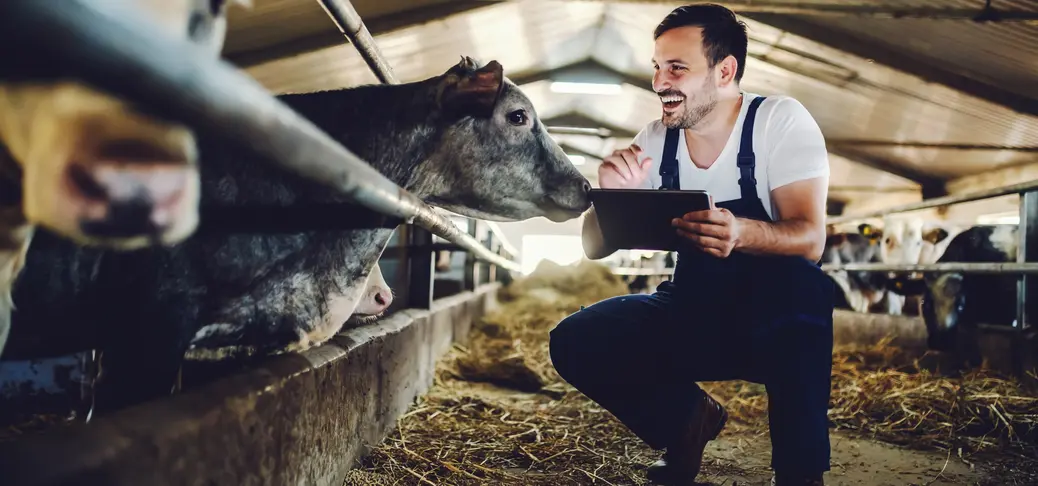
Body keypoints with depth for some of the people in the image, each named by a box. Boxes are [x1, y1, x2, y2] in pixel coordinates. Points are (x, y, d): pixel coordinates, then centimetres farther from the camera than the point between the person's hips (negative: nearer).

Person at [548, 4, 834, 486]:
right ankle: (689, 419, 11)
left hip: (780, 320, -4)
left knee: (797, 284, -37)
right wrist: (613, 196, -25)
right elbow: (594, 248, -2)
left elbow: (810, 239, -26)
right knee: (573, 342, -15)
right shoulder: (654, 140, -2)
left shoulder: (782, 120, -14)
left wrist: (739, 233, -48)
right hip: (693, 318, 4)